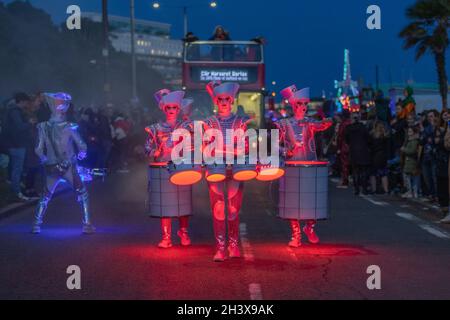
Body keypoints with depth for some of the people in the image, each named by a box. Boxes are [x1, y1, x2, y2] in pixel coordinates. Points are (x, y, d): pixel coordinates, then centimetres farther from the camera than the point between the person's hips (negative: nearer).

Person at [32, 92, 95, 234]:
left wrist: (46, 160, 14)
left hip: (51, 168, 3)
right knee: (83, 195, 12)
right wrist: (80, 154, 14)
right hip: (68, 168, -3)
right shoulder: (69, 127, -13)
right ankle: (87, 225, 7)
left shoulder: (43, 127, -6)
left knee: (45, 197, 20)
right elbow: (82, 147, -8)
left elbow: (39, 150, -6)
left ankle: (36, 225, 16)